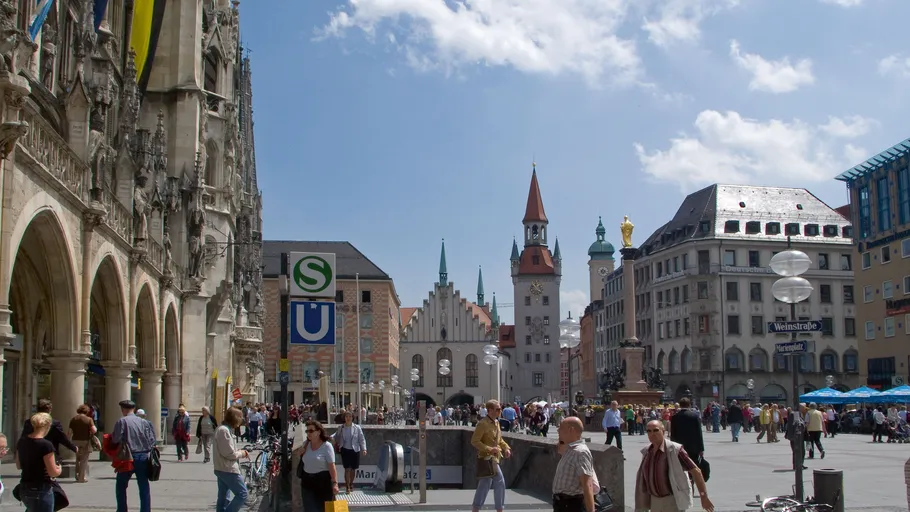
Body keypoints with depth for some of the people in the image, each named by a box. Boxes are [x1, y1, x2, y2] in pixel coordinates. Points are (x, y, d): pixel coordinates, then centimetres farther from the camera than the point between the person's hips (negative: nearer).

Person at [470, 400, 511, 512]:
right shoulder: (482, 424, -17)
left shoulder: (496, 422, 11)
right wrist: (489, 449, -25)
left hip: (494, 458, 8)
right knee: (500, 482, -6)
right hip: (487, 458, -8)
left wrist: (506, 448, 6)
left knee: (484, 484, 11)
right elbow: (474, 441, -20)